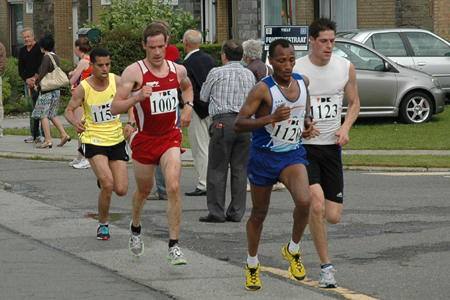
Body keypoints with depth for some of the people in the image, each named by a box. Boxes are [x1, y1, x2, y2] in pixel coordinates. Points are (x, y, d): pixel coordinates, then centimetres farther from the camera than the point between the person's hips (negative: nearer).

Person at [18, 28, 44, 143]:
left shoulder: (39, 48, -4)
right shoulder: (22, 51, 16)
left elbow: (41, 66, -11)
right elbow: (21, 69, 13)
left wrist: (34, 79, -13)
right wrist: (27, 80, -3)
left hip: (39, 81, -6)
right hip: (28, 83, 6)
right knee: (31, 108, 6)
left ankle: (46, 134, -9)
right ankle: (35, 135, 9)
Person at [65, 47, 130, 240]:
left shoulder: (116, 81, -6)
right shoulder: (83, 88, -12)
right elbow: (69, 110, -1)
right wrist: (75, 122, -24)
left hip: (117, 139, 3)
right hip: (93, 140, -3)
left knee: (121, 190, -1)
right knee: (107, 185, -21)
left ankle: (103, 179, 36)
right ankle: (103, 225, 1)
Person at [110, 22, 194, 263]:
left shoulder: (178, 70, 0)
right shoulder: (133, 72, -13)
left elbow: (187, 86, 26)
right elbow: (115, 108, -16)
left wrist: (188, 106, 8)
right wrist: (137, 97, -31)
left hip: (170, 137, 1)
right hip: (144, 139, -1)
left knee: (173, 187, -17)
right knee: (143, 191, 15)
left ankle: (173, 246, -13)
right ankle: (135, 228, 48)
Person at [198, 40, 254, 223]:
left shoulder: (217, 73, 0)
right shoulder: (249, 75, 13)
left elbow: (203, 97, 13)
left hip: (223, 122, -4)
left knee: (217, 169, 0)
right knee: (240, 169, 7)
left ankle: (216, 212, -3)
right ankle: (236, 212, 7)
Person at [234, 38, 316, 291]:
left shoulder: (303, 82, -2)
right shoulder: (263, 89, -18)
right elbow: (239, 124, -22)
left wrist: (308, 123, 0)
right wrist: (271, 118, -33)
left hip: (293, 155, 3)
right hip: (264, 156, -3)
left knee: (304, 202, -23)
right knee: (259, 213, 11)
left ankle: (293, 250, 3)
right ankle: (253, 265, 34)